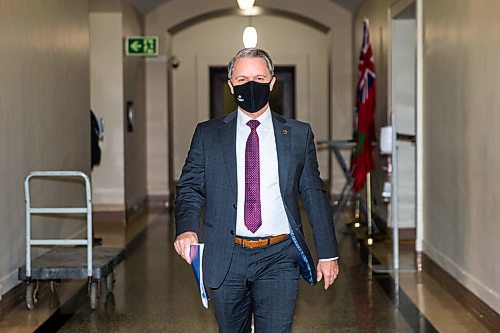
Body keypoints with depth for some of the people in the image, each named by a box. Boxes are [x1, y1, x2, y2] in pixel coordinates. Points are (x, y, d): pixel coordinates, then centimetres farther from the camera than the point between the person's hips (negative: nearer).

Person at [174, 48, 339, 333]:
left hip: (279, 258, -1)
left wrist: (328, 254, 7)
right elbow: (190, 188, 5)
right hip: (226, 258, 1)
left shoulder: (298, 134, 7)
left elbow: (315, 195, 9)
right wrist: (186, 229, -16)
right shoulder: (208, 134, 7)